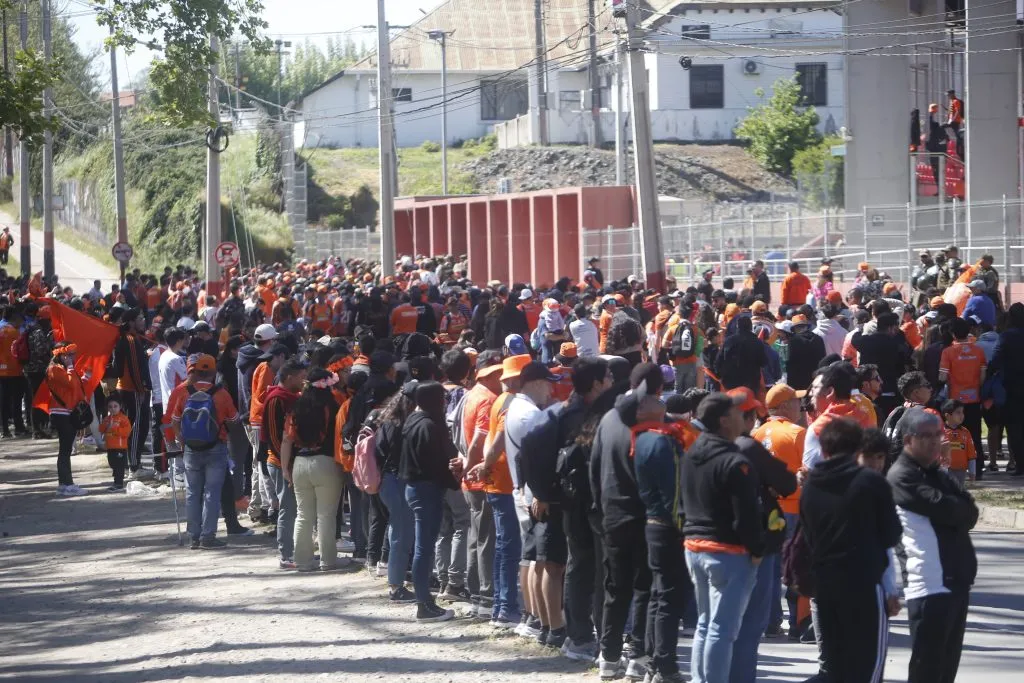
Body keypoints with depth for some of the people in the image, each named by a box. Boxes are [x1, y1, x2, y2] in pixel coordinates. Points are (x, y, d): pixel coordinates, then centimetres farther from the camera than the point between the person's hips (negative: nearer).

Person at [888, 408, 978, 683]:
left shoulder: (937, 473, 18)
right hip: (930, 584, -9)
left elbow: (970, 512, 9)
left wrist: (956, 512, -10)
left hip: (957, 579, 9)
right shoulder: (902, 476, -9)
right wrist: (962, 510, 0)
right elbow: (942, 508, -19)